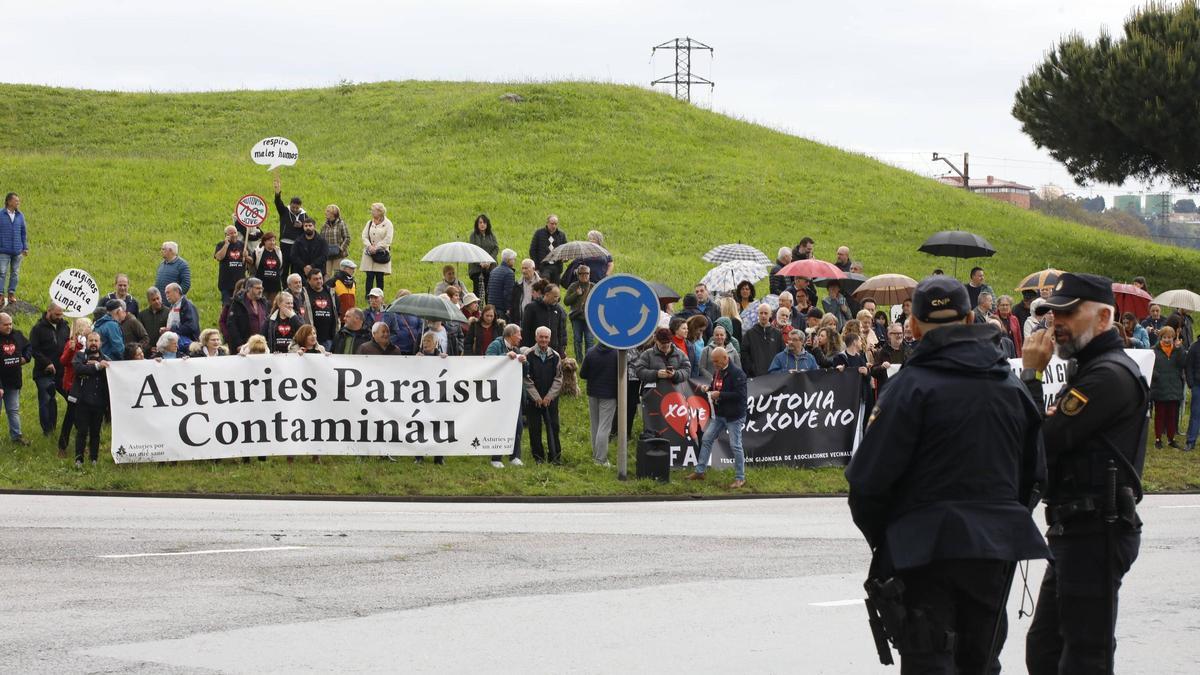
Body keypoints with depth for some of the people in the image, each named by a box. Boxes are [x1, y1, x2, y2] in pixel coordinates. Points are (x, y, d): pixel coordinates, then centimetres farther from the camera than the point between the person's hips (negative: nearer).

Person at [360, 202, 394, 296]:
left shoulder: (387, 224, 0)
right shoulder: (369, 223, 14)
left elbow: (388, 239, -8)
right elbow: (364, 236, 7)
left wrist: (377, 247, -14)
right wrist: (369, 246, -11)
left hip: (381, 254, -3)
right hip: (369, 253, 3)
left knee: (380, 277, -2)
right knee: (370, 276, -3)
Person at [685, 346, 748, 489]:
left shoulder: (737, 373, -18)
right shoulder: (717, 372, 9)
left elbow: (740, 394, -23)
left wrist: (719, 395, -23)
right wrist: (708, 388, 2)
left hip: (734, 416, -9)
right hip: (719, 414, 9)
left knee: (735, 445, -4)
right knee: (707, 439, 9)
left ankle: (740, 478, 4)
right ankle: (700, 471, 19)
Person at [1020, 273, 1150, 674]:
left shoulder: (1110, 375, -16)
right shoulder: (1089, 370, 19)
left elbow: (1043, 441, -21)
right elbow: (1055, 443, 17)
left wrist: (1031, 374, -11)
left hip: (1095, 536, -11)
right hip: (1075, 533, 11)